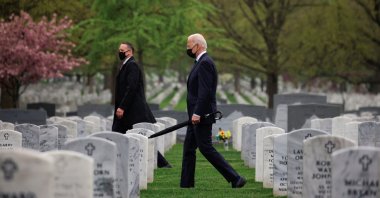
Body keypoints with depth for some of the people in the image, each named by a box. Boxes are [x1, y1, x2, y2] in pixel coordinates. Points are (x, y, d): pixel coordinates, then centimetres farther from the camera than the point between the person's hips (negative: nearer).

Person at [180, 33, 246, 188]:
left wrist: (197, 113, -26)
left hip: (202, 116, -11)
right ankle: (186, 184, 14)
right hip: (198, 115, 11)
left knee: (206, 148, -9)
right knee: (188, 148, 11)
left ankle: (235, 179, -9)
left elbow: (205, 91, -23)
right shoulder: (201, 62, 17)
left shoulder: (205, 63, -15)